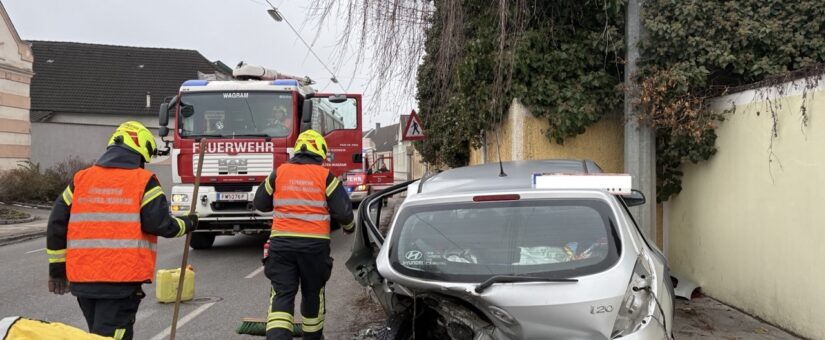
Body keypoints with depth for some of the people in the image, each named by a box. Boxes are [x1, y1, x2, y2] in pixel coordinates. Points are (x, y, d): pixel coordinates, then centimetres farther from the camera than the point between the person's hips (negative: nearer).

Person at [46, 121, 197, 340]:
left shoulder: (80, 179, 9)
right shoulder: (144, 181, -6)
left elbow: (56, 225, 10)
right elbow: (160, 224, -13)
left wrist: (57, 268, 18)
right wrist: (187, 224, 7)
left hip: (81, 279, 6)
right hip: (122, 280, -6)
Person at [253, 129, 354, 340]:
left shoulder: (279, 172, 4)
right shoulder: (326, 176, -2)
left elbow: (260, 202, 14)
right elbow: (343, 211, -4)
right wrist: (348, 226, 17)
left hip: (281, 242, 1)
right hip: (315, 243, -1)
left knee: (282, 294, 1)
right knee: (313, 293, 16)